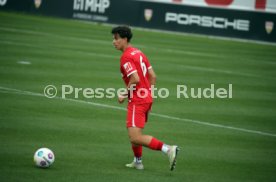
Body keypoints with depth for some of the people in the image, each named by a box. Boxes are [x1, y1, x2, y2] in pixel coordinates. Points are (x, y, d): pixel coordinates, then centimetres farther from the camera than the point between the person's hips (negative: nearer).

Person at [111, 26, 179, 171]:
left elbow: (135, 78, -24)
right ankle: (137, 161, 33)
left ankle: (168, 149, -23)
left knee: (135, 138, -15)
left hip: (137, 100, -10)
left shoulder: (126, 57, -13)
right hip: (147, 98, 10)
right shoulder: (138, 53, 14)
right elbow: (153, 76, 15)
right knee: (133, 130, 25)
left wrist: (124, 95, -13)